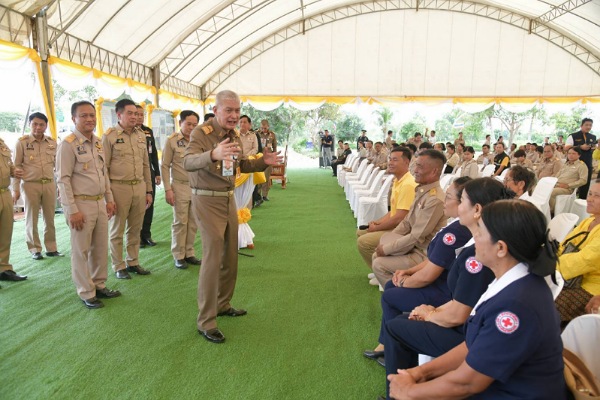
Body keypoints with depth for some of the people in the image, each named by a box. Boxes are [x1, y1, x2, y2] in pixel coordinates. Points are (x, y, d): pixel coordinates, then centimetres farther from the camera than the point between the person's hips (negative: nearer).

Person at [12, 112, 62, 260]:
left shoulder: (52, 142, 6)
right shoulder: (22, 142, -3)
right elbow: (16, 167, -1)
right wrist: (15, 189, -4)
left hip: (49, 184, 3)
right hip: (30, 185, -3)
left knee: (50, 218, 8)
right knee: (31, 219, 6)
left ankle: (51, 248, 18)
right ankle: (35, 249, 17)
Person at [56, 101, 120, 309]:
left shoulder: (98, 142, 10)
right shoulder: (68, 144, -11)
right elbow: (63, 179, -13)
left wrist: (109, 199, 14)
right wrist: (72, 210, -16)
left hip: (100, 203, 7)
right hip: (81, 204, -7)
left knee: (100, 248, 14)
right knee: (81, 251, 5)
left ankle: (99, 286, 28)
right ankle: (86, 294, 16)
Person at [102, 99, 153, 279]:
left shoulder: (141, 135, 11)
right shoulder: (109, 136, -5)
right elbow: (103, 168, -6)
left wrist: (148, 191, 12)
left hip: (139, 187, 5)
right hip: (119, 188, -5)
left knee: (135, 229, 13)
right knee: (117, 230, 8)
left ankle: (133, 262, 26)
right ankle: (118, 267, 20)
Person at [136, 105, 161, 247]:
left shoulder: (148, 131, 11)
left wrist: (157, 173, 11)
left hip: (149, 173, 5)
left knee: (149, 204, 9)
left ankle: (146, 235, 21)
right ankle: (137, 236, 16)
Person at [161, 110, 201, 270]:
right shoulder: (171, 141, -5)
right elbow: (165, 166, -4)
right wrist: (168, 189, -8)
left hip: (197, 186, 3)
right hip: (180, 186, -3)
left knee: (193, 222, 8)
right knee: (180, 222, 4)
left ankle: (189, 253, 23)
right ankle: (178, 256, 17)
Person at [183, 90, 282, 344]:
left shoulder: (234, 135, 8)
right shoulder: (201, 133, -15)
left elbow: (243, 165, 19)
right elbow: (188, 162, -32)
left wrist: (263, 161, -1)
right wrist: (213, 154, -52)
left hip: (228, 199, 8)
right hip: (208, 201, -7)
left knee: (230, 256, 13)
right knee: (213, 257, -8)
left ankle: (222, 304, 32)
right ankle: (206, 321, 3)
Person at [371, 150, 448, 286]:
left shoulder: (435, 200, -27)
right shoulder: (421, 191, 3)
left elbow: (416, 238, -25)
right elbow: (407, 222, 11)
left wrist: (386, 249, -15)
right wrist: (386, 241, 1)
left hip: (424, 255, -9)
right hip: (414, 246, 9)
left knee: (379, 264, -11)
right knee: (376, 255, 10)